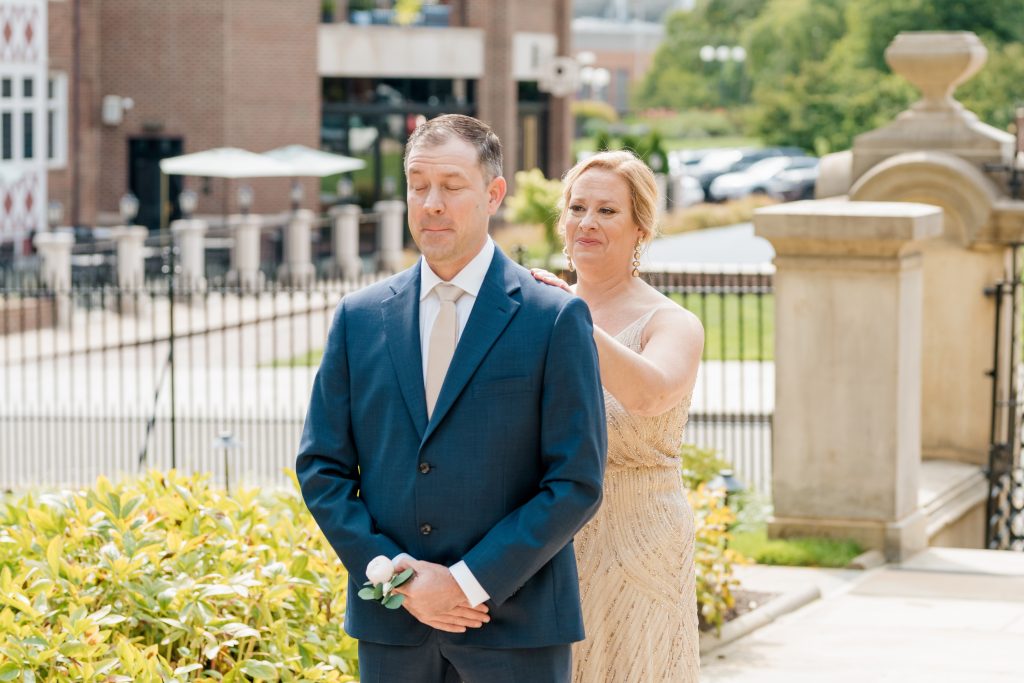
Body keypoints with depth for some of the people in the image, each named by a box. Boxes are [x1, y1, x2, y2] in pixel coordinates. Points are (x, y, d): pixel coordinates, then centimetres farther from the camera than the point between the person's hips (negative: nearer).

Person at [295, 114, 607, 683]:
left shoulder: (555, 318, -2)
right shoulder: (360, 317, 8)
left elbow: (577, 482, -6)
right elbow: (321, 468, 7)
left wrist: (469, 581, -12)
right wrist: (397, 576, -6)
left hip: (516, 623, -3)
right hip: (391, 627, 3)